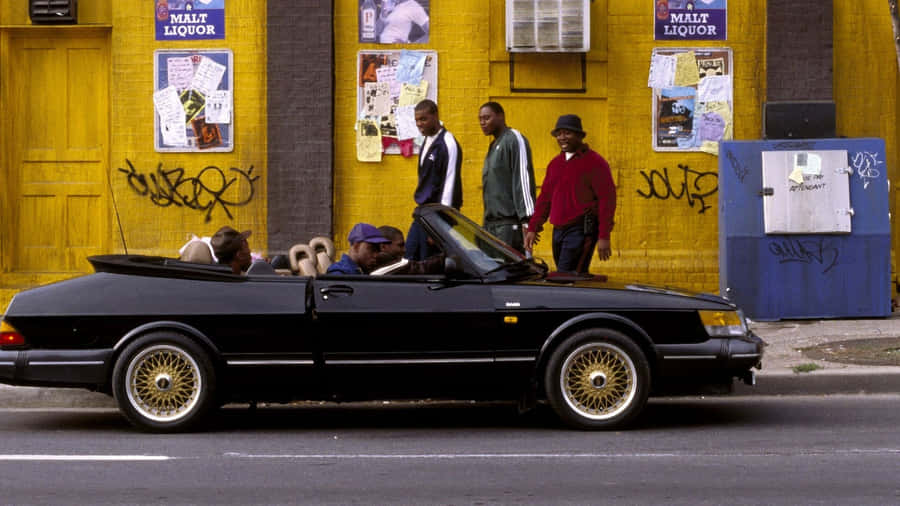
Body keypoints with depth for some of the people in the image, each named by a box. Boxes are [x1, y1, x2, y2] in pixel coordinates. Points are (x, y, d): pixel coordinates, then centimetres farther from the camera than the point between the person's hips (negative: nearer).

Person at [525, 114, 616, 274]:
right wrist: (533, 228, 12)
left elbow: (607, 200, -11)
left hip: (581, 230, -7)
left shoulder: (594, 163, -6)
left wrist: (604, 237, -17)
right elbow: (545, 198, 20)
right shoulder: (555, 164, 16)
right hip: (558, 231, 7)